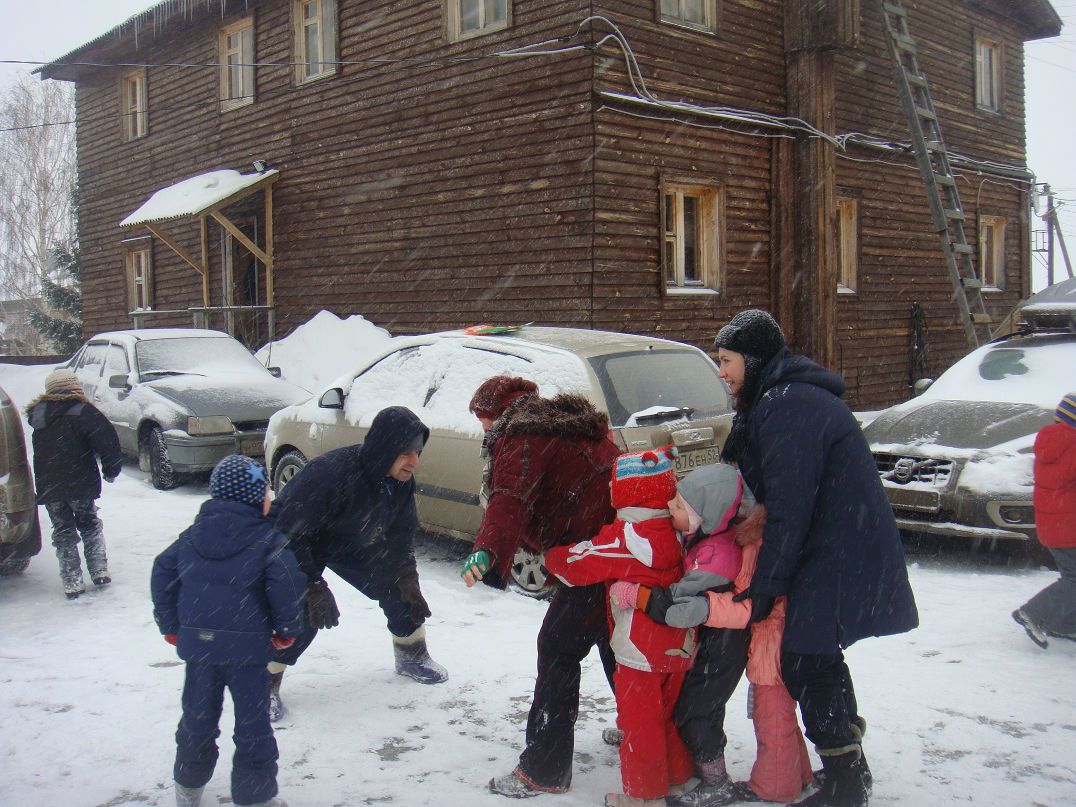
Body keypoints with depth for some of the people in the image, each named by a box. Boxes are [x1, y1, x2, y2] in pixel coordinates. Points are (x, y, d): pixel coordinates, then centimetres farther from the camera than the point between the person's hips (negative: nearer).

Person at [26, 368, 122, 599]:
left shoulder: (38, 415, 5)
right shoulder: (83, 412, -11)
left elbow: (40, 450, 14)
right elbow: (107, 442, -14)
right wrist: (111, 470, -3)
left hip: (48, 487, 3)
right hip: (80, 485, -3)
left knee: (63, 532, 10)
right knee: (90, 526, 16)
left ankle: (72, 583, 6)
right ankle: (99, 571, 10)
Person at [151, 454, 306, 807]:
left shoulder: (191, 537, 9)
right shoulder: (267, 540, -8)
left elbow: (162, 573, 12)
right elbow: (288, 584, -18)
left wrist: (171, 626, 19)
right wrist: (286, 630, -3)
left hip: (197, 644, 5)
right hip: (247, 647, -5)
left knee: (198, 718, 19)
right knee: (252, 724, 7)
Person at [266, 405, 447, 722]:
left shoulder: (401, 480, -19)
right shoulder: (332, 473, -42)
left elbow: (402, 532, -2)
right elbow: (290, 532, -36)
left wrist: (407, 579, -8)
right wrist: (313, 586, -36)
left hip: (355, 545, 6)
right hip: (294, 544, -6)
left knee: (398, 588, 2)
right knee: (304, 614, -23)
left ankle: (412, 656, 26)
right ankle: (266, 684, -4)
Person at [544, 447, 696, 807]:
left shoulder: (625, 538, -21)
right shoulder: (675, 531, 1)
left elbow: (578, 563, -14)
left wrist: (548, 556, 3)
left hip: (640, 651, -8)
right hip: (679, 646, 8)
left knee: (639, 723, 7)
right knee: (668, 715, 24)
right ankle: (678, 777, 37)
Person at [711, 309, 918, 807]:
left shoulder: (788, 406, -20)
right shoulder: (783, 399, 14)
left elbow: (789, 510, -22)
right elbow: (782, 495, 17)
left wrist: (763, 588, -17)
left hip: (838, 557, -10)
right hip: (836, 552, 10)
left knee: (804, 662, -4)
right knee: (820, 659, 18)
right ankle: (849, 767, 31)